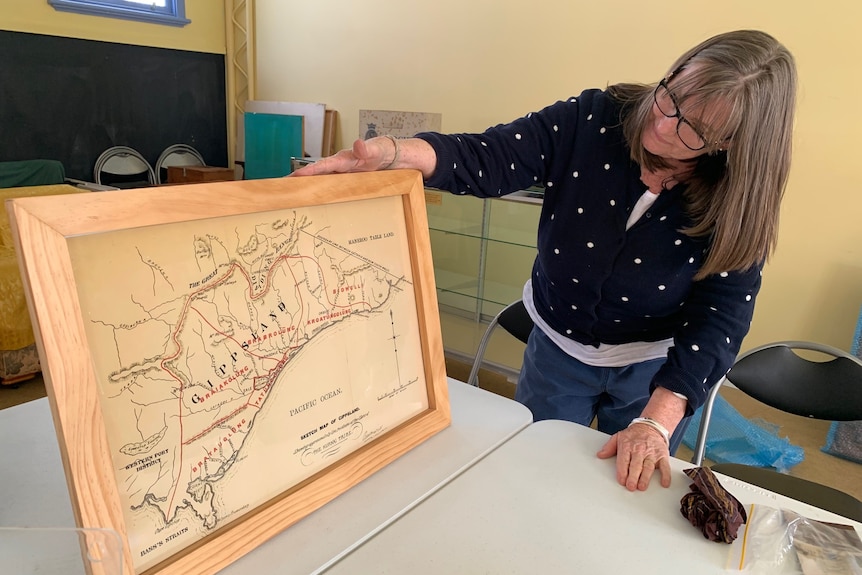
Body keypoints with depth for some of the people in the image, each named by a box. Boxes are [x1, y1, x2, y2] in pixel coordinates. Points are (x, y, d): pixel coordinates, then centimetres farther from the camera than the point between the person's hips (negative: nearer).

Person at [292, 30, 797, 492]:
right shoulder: (594, 120, -21)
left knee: (634, 491, 22)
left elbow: (721, 316, -23)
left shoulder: (739, 199, -20)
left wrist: (656, 421, -33)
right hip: (557, 348, 1)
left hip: (655, 368, 0)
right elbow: (483, 158, -28)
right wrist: (391, 153, -46)